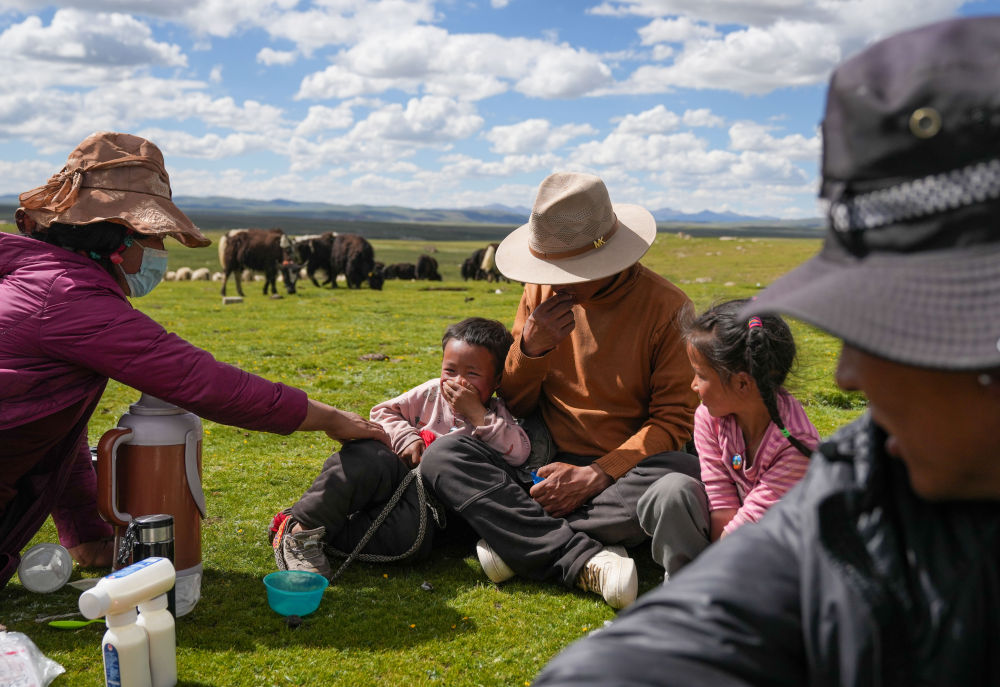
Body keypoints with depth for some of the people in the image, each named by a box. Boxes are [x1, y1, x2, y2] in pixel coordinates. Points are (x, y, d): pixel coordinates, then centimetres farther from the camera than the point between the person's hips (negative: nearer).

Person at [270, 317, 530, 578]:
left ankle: (317, 535, -32)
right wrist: (405, 437, -5)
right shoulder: (432, 392, 13)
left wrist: (476, 413, -15)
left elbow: (519, 452, -12)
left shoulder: (496, 415, 8)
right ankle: (302, 527, -32)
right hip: (397, 472, 2)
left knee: (411, 531, -40)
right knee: (368, 458, -37)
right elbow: (382, 412, 16)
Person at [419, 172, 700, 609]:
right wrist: (530, 348, -14)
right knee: (441, 457, -20)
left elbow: (674, 421, -8)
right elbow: (514, 406, 8)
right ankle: (586, 561, -31)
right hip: (548, 469, 3)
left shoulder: (665, 306, -7)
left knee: (687, 474, -35)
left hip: (623, 473, -3)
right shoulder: (543, 291, 4)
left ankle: (521, 541, -24)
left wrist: (596, 475, -20)